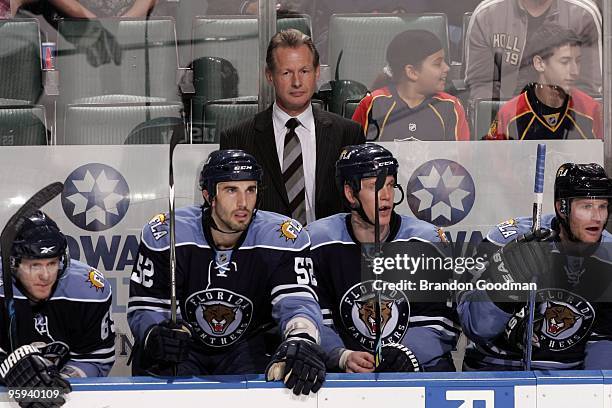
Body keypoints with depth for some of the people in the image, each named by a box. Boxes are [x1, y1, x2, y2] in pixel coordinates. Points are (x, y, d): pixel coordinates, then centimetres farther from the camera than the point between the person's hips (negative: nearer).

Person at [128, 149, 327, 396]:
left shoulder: (283, 237, -13)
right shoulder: (163, 234, -14)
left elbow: (297, 301, -24)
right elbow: (144, 308, -10)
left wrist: (301, 340, -49)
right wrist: (155, 336, -35)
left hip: (246, 346, 1)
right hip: (185, 346, -1)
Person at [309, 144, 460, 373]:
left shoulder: (425, 240, 2)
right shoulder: (318, 241, 0)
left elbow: (440, 324, -1)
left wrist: (403, 355, -18)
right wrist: (344, 357, -21)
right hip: (341, 370, -1)